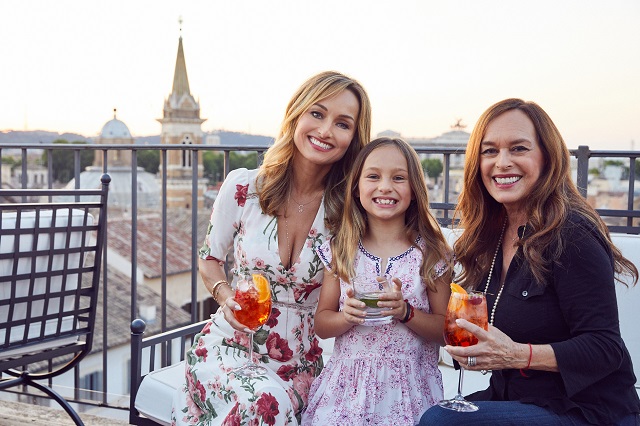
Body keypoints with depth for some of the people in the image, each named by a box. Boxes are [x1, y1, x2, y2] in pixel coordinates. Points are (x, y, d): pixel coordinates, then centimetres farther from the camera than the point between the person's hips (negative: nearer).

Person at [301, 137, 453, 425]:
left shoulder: (430, 253, -3)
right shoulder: (340, 251, 1)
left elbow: (446, 331, -1)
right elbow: (321, 324, 5)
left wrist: (406, 312, -18)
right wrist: (347, 316, -16)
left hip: (409, 390, -1)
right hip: (348, 387, 1)